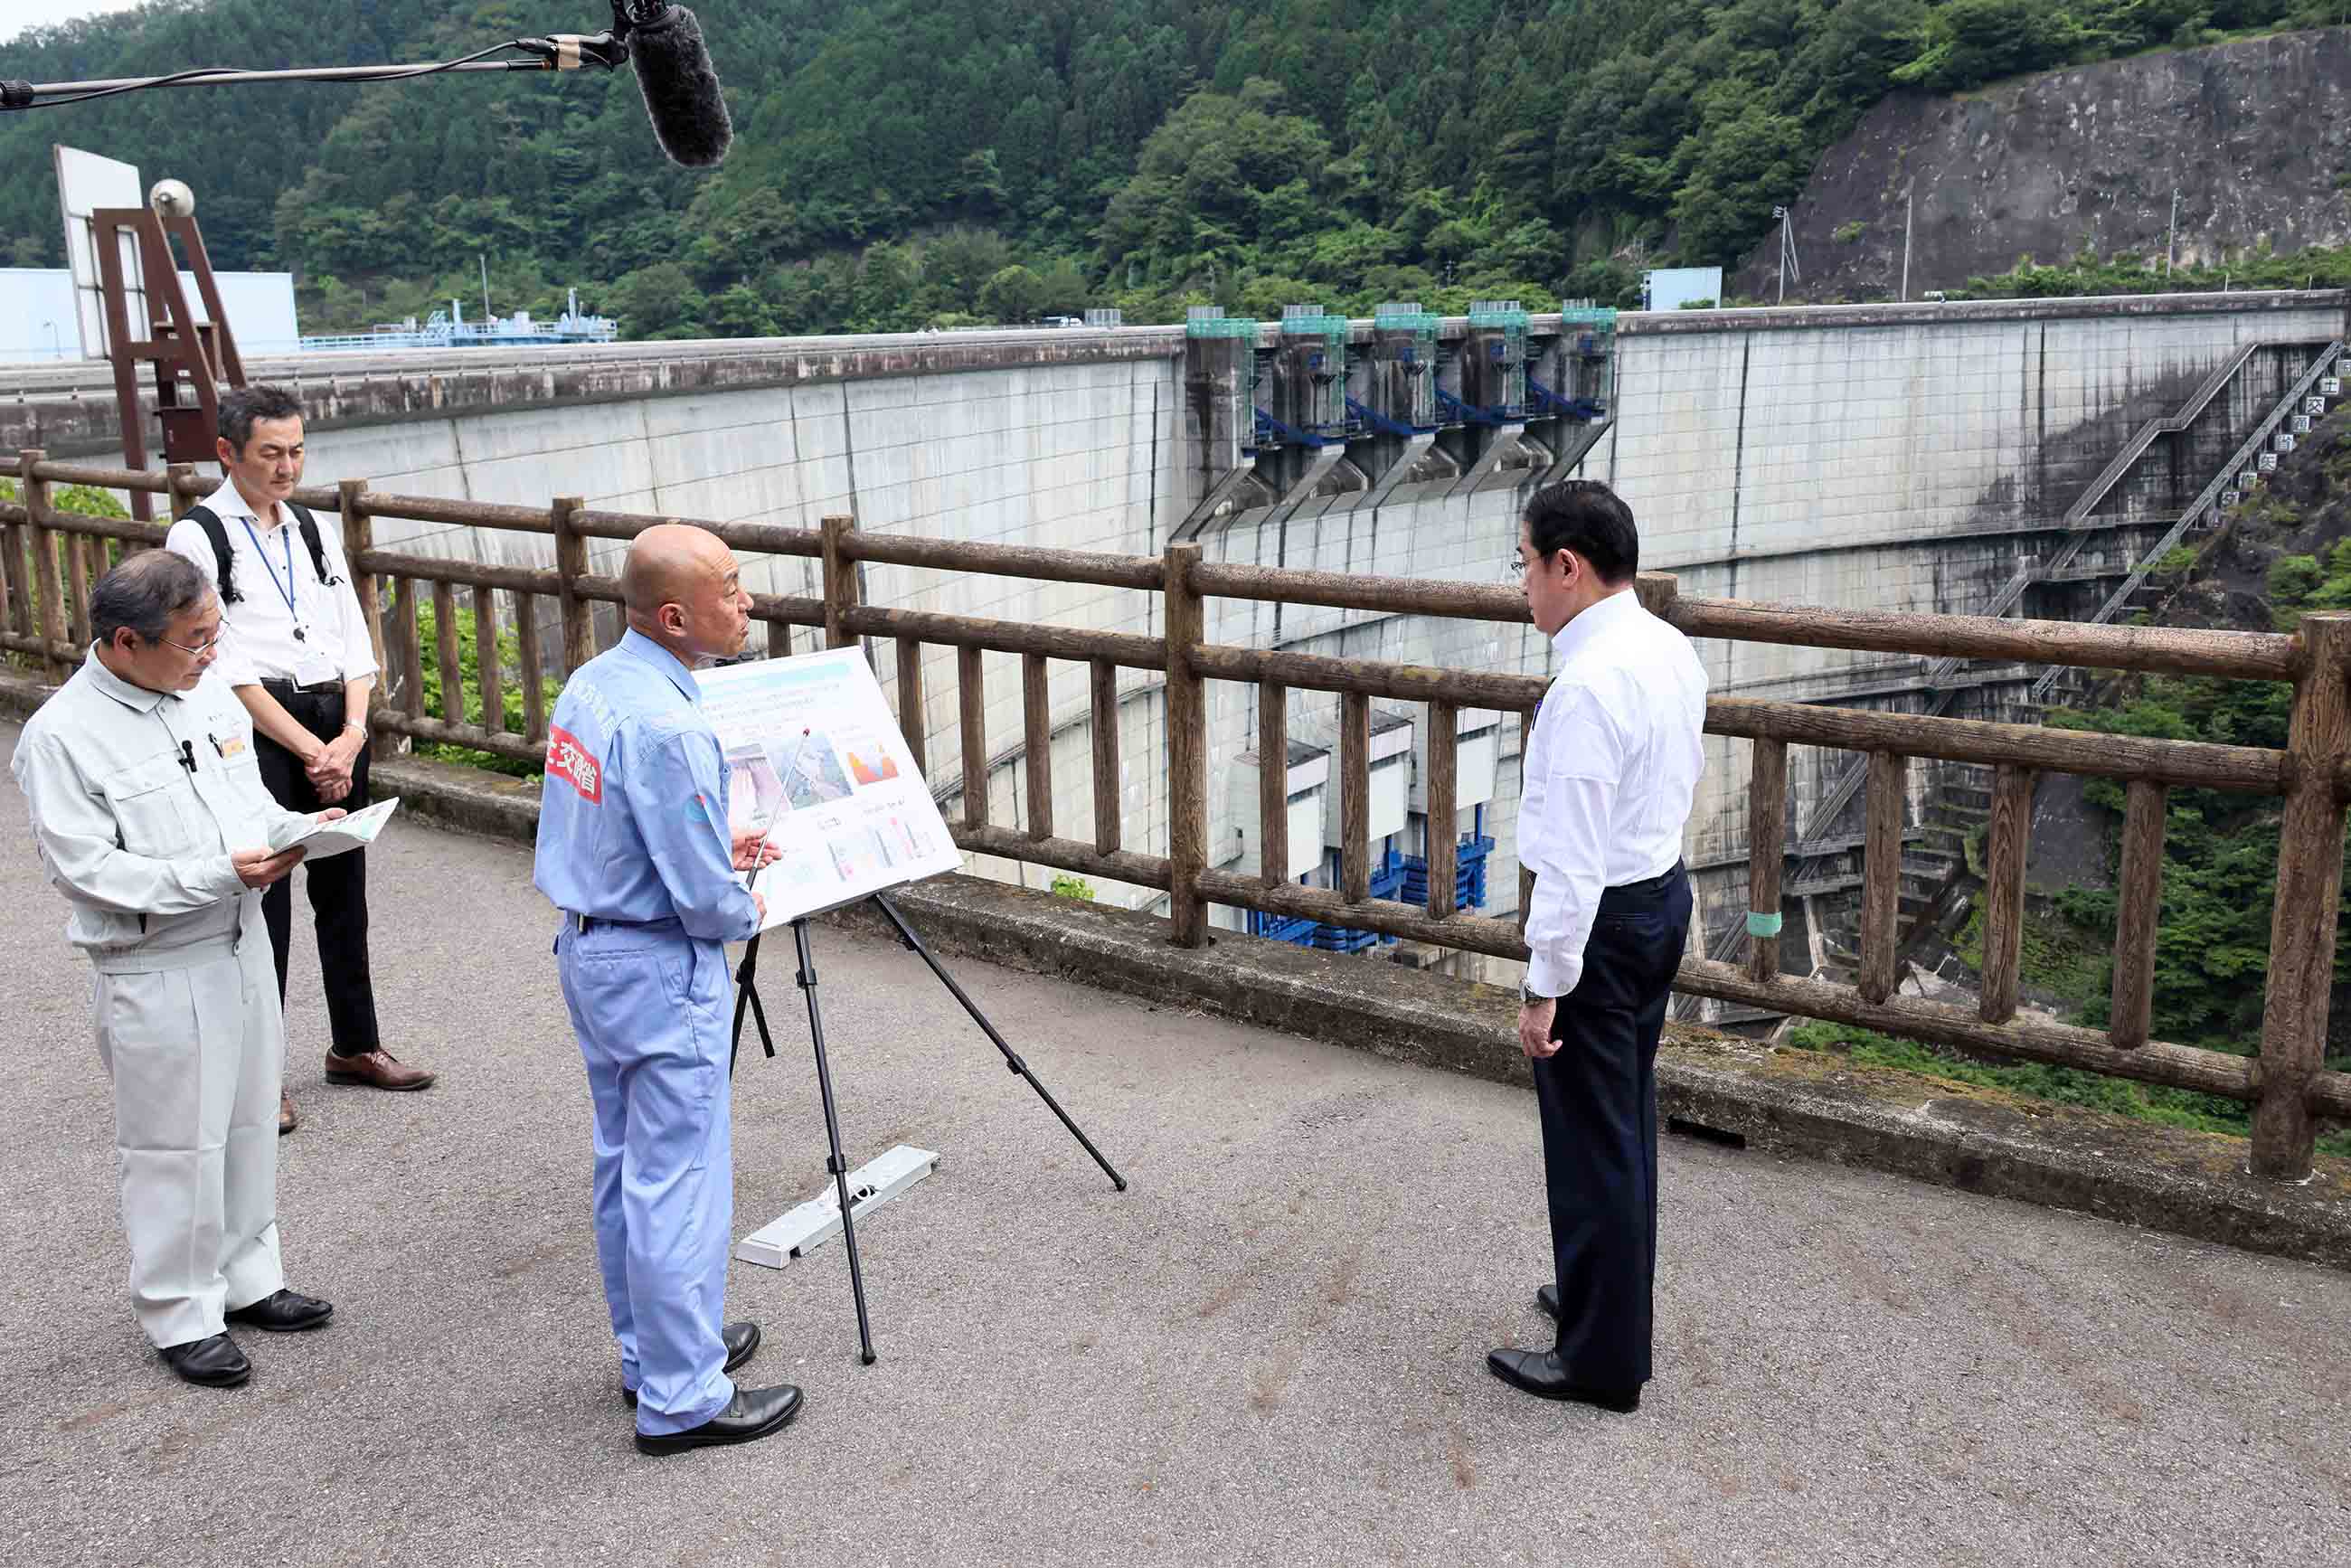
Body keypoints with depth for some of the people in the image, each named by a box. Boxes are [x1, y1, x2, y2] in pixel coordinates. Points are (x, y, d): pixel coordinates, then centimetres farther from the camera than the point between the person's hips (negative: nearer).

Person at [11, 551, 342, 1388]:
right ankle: (181, 1315, 23)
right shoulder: (63, 736, -18)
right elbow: (88, 869, -20)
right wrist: (221, 874, -26)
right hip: (157, 974, -7)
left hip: (240, 947, 7)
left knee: (247, 1124, 18)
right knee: (174, 1147, 6)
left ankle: (246, 1279, 36)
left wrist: (293, 828, -7)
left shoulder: (207, 692, 2)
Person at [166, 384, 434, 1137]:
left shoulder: (314, 530, 13)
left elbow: (355, 643, 10)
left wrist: (352, 734, -5)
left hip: (337, 725, 6)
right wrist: (309, 748, -13)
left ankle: (355, 1044, 28)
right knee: (263, 898, -2)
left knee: (344, 888, 14)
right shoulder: (199, 536, -5)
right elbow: (226, 666, -11)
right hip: (257, 729, -6)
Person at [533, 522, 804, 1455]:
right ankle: (682, 1401, 10)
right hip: (659, 970, -10)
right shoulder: (669, 728, -26)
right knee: (679, 1183, 0)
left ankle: (649, 1350, 34)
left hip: (588, 950, 10)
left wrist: (715, 853, 13)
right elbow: (705, 899, -22)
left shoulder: (589, 683, 3)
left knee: (628, 1167, 19)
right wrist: (745, 911, -1)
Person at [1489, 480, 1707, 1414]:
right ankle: (1605, 1295, 41)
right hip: (1664, 890, 10)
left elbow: (1572, 855, -26)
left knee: (1591, 1136, 3)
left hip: (1602, 917, -10)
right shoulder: (1671, 650, 3)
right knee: (1627, 1118, 23)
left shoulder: (1586, 687, -27)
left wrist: (1544, 986, -21)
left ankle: (1602, 1360, 17)